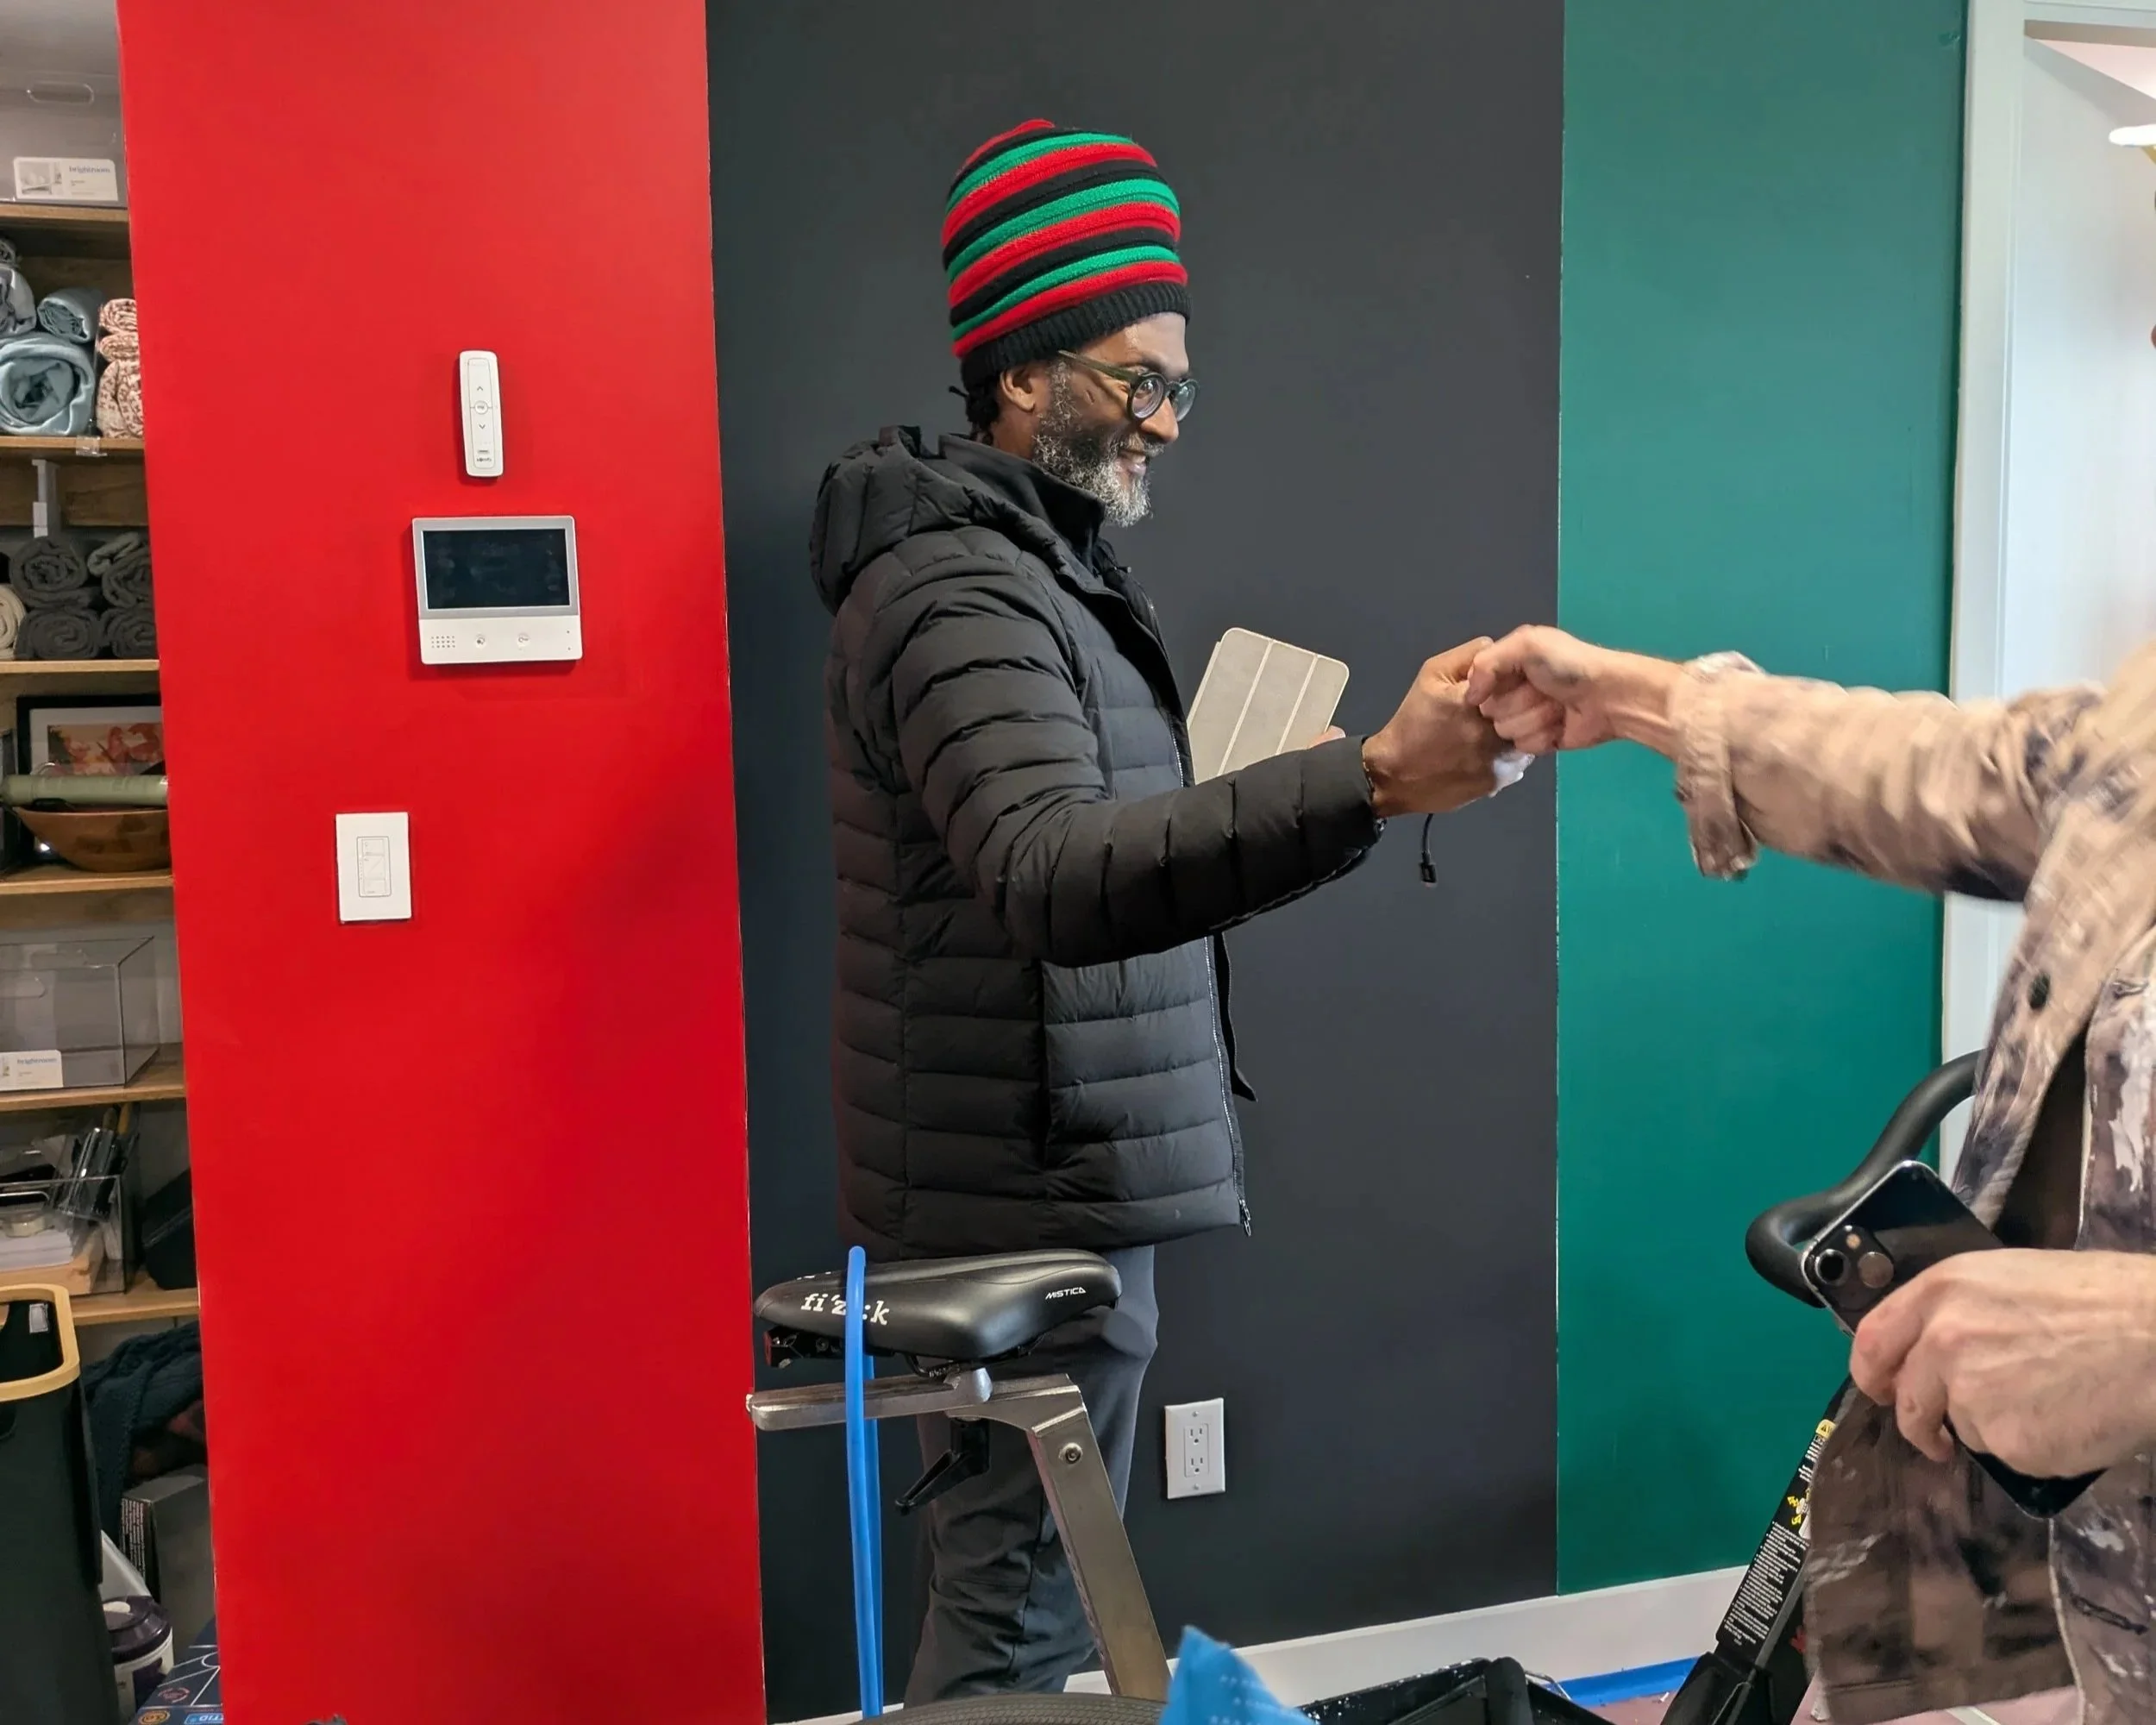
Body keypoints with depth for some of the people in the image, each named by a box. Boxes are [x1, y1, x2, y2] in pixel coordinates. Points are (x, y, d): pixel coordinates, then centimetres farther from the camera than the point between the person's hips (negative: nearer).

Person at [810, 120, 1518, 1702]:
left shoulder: (1035, 565, 16)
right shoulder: (959, 591, -18)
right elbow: (1057, 877, -35)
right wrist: (1368, 785, -43)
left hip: (1050, 1187, 10)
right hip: (1028, 1207, -10)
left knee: (1013, 1597, 19)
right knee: (1020, 1619, 1)